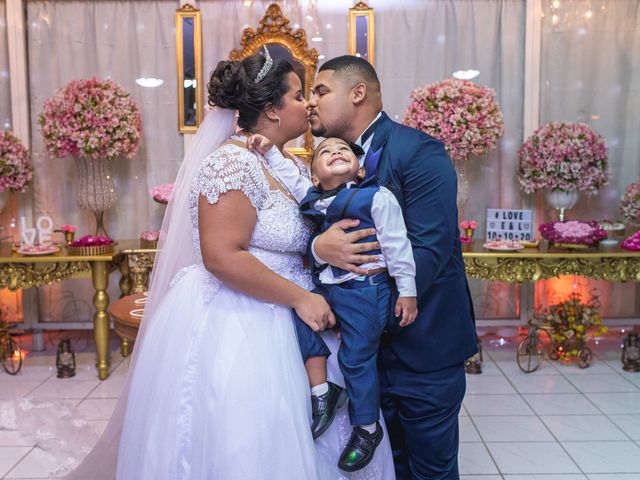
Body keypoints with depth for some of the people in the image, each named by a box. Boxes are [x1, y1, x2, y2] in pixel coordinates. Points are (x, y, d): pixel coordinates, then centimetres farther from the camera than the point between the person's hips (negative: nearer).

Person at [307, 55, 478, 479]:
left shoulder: (419, 152, -15)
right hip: (368, 344, 6)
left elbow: (428, 252, -24)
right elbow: (311, 234, 2)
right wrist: (319, 248, -22)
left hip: (423, 348, -6)